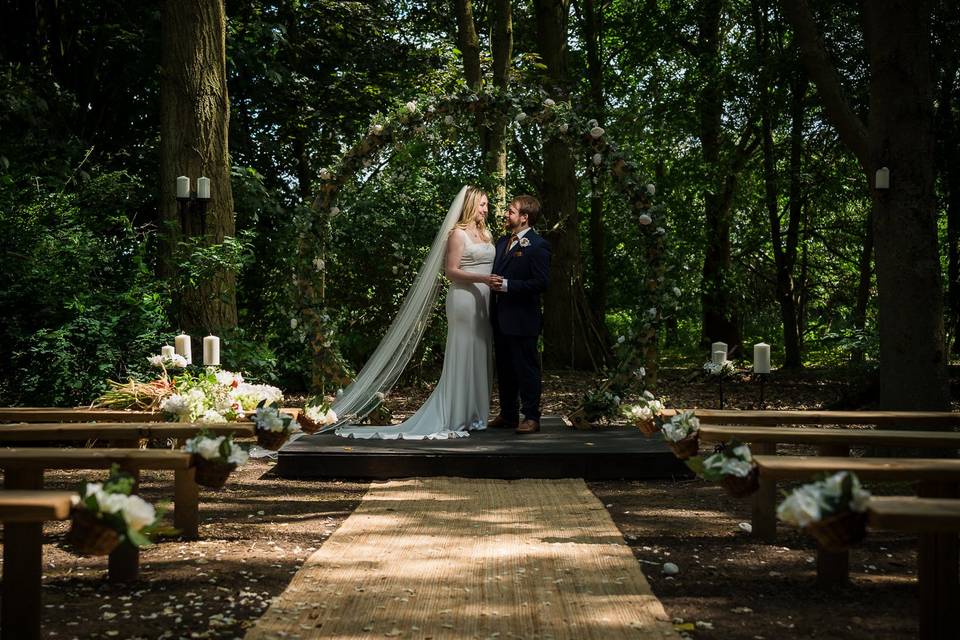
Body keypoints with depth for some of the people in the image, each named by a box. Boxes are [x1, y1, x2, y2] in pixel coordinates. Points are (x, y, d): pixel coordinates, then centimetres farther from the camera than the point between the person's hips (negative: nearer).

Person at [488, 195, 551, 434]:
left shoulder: (538, 246, -12)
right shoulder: (502, 242, 14)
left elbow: (542, 283, -18)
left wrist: (507, 285, -20)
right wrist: (493, 282, 2)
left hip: (522, 320, -8)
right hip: (500, 319, 8)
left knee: (526, 369, 0)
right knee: (504, 369, 15)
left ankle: (531, 417, 8)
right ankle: (508, 415, 26)